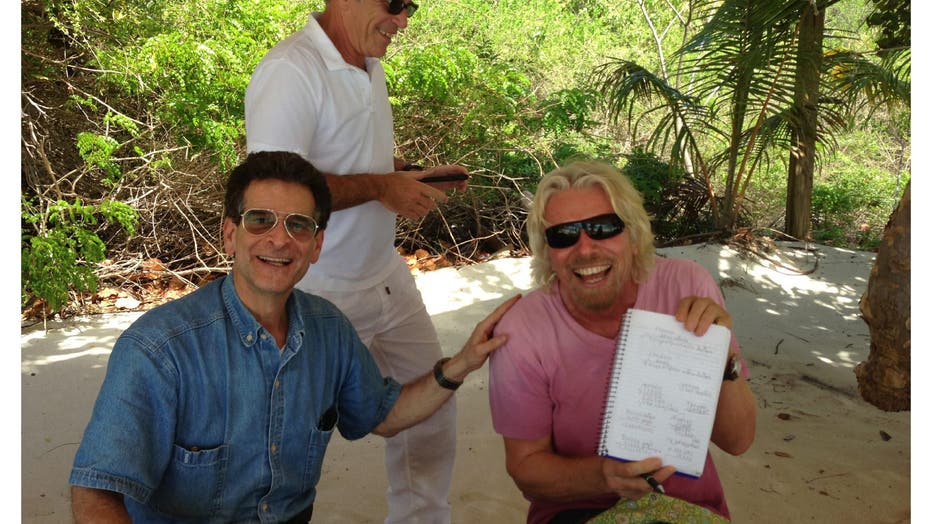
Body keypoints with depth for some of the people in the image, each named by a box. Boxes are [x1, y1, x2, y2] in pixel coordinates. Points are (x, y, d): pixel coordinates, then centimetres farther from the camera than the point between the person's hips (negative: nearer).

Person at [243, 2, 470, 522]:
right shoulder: (290, 70, -20)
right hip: (325, 294, -9)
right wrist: (380, 186, -22)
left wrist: (419, 175, 3)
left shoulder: (371, 65, 8)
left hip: (387, 276, 9)